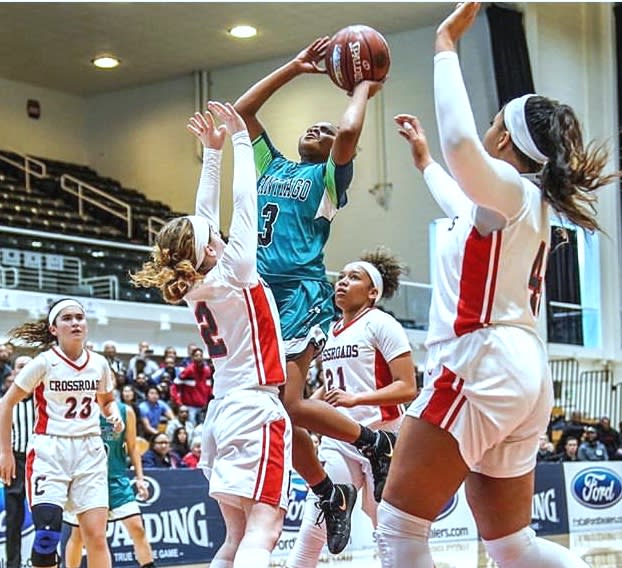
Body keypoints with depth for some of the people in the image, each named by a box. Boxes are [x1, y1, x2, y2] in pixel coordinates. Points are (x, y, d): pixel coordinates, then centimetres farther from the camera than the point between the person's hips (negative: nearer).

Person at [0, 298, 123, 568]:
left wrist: (114, 415, 1)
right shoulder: (44, 363, -6)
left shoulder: (99, 364, 5)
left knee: (96, 535, -6)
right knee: (47, 534, -14)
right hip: (49, 452, -3)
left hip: (90, 452, 3)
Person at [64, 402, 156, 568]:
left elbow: (132, 447, 9)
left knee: (137, 527, -10)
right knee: (78, 533, 7)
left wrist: (139, 478, 2)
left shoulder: (126, 412, 0)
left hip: (117, 479, 1)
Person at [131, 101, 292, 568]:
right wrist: (240, 139, 3)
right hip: (256, 407, -8)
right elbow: (245, 202, -5)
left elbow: (204, 215, 18)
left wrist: (213, 152, 22)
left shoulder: (193, 285, 9)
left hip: (223, 408, 8)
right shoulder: (233, 273, -8)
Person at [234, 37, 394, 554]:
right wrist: (295, 67, 25)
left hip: (303, 291, -6)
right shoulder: (271, 165, 24)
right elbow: (241, 111, 24)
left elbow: (348, 132, -11)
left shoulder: (329, 176, 8)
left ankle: (376, 442, 2)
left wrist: (364, 89, 8)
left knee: (286, 403, -19)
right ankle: (329, 494, 17)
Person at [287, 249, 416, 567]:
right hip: (337, 439, 6)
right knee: (314, 522, -1)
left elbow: (407, 388, -13)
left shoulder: (380, 324, -5)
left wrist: (356, 399, -23)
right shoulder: (330, 332, 16)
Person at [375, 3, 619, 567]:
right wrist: (423, 159, 56)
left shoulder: (509, 186, -7)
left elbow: (460, 142, -30)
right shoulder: (526, 203, 20)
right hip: (521, 373, 10)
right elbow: (462, 207, 43)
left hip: (483, 366, -10)